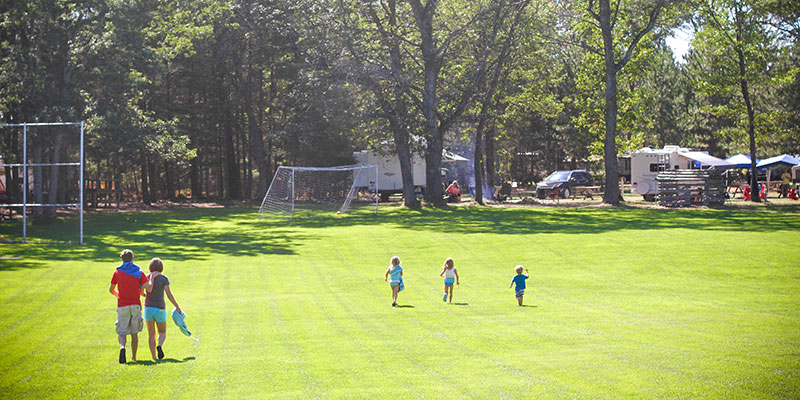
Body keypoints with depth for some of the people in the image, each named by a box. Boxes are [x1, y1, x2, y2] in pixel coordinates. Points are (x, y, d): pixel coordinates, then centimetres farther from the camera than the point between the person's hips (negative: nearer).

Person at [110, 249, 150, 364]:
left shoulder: (117, 272, 4)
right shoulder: (138, 272, 2)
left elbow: (111, 290, 11)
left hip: (122, 306, -1)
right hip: (135, 305, 1)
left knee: (122, 332, -1)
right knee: (134, 333, 12)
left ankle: (122, 347, -31)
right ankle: (134, 357, 18)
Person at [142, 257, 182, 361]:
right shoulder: (164, 278, -9)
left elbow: (140, 292, 5)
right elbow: (169, 294, -13)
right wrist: (177, 307, -6)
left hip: (148, 308, 2)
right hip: (160, 309, -2)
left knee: (151, 334, 12)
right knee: (162, 332, 15)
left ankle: (154, 356, 0)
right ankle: (159, 346, -16)